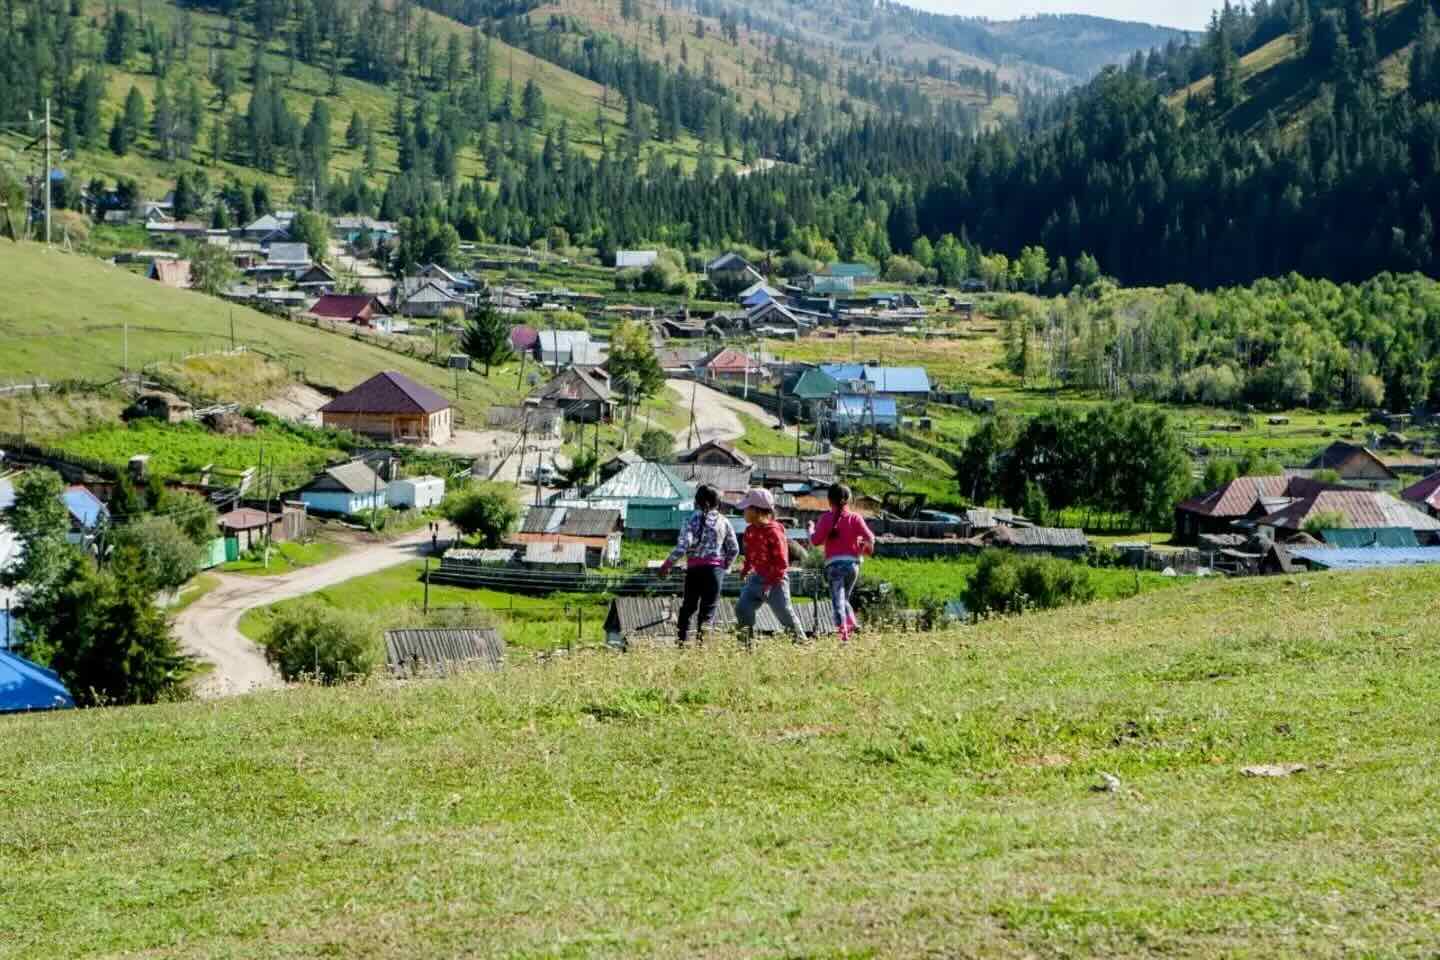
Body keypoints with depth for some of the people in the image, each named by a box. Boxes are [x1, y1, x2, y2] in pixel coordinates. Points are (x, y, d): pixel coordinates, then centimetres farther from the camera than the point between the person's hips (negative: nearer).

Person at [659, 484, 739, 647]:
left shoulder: (693, 519, -4)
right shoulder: (723, 522, 5)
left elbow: (683, 545, -13)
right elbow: (734, 549, 8)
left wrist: (667, 564, -7)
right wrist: (725, 565, 23)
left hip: (694, 568, -1)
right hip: (715, 568, 1)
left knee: (689, 604, 13)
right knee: (709, 606, 3)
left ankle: (682, 637, 10)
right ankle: (702, 634, -16)